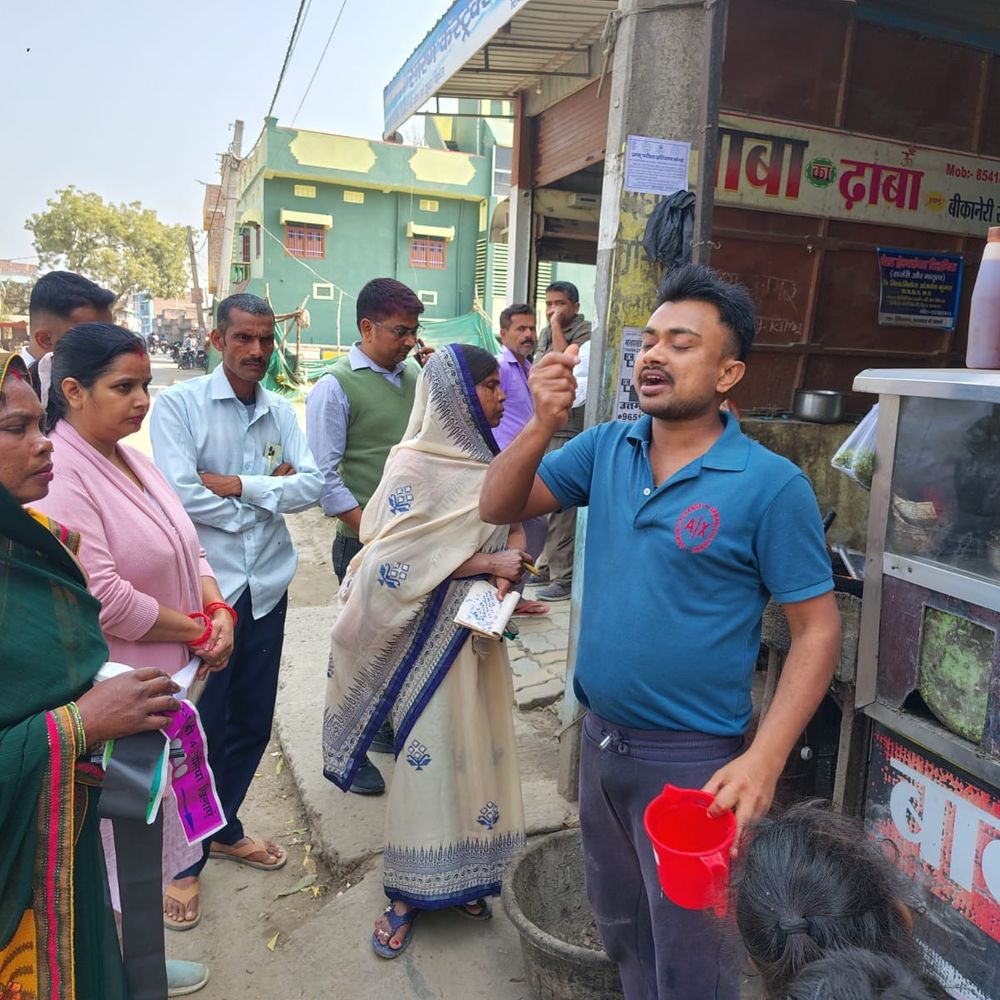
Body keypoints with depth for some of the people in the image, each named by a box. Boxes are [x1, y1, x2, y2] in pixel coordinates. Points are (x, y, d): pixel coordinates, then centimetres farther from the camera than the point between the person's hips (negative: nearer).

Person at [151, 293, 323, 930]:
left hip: (266, 589, 5)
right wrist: (271, 492, -10)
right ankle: (184, 859, 28)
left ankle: (223, 830, 40)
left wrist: (238, 485, -16)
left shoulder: (282, 412, 6)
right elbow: (180, 495, -20)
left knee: (252, 724, 16)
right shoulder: (180, 404, -8)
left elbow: (313, 485, -6)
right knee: (199, 731, 5)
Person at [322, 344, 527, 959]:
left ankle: (460, 875, 31)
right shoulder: (415, 465, -13)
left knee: (474, 747, 12)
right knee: (429, 753, 3)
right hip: (429, 636, -6)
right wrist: (484, 562, -20)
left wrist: (506, 570, -9)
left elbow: (511, 536, 13)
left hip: (478, 629, 6)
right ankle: (410, 891, 23)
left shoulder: (489, 464, 6)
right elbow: (395, 559, -19)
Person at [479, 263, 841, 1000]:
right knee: (622, 931, 27)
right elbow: (499, 509, -4)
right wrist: (543, 423, -20)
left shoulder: (771, 485, -17)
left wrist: (764, 760, -21)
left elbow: (818, 629, -13)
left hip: (691, 761, -5)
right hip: (600, 738, 5)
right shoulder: (606, 448, -3)